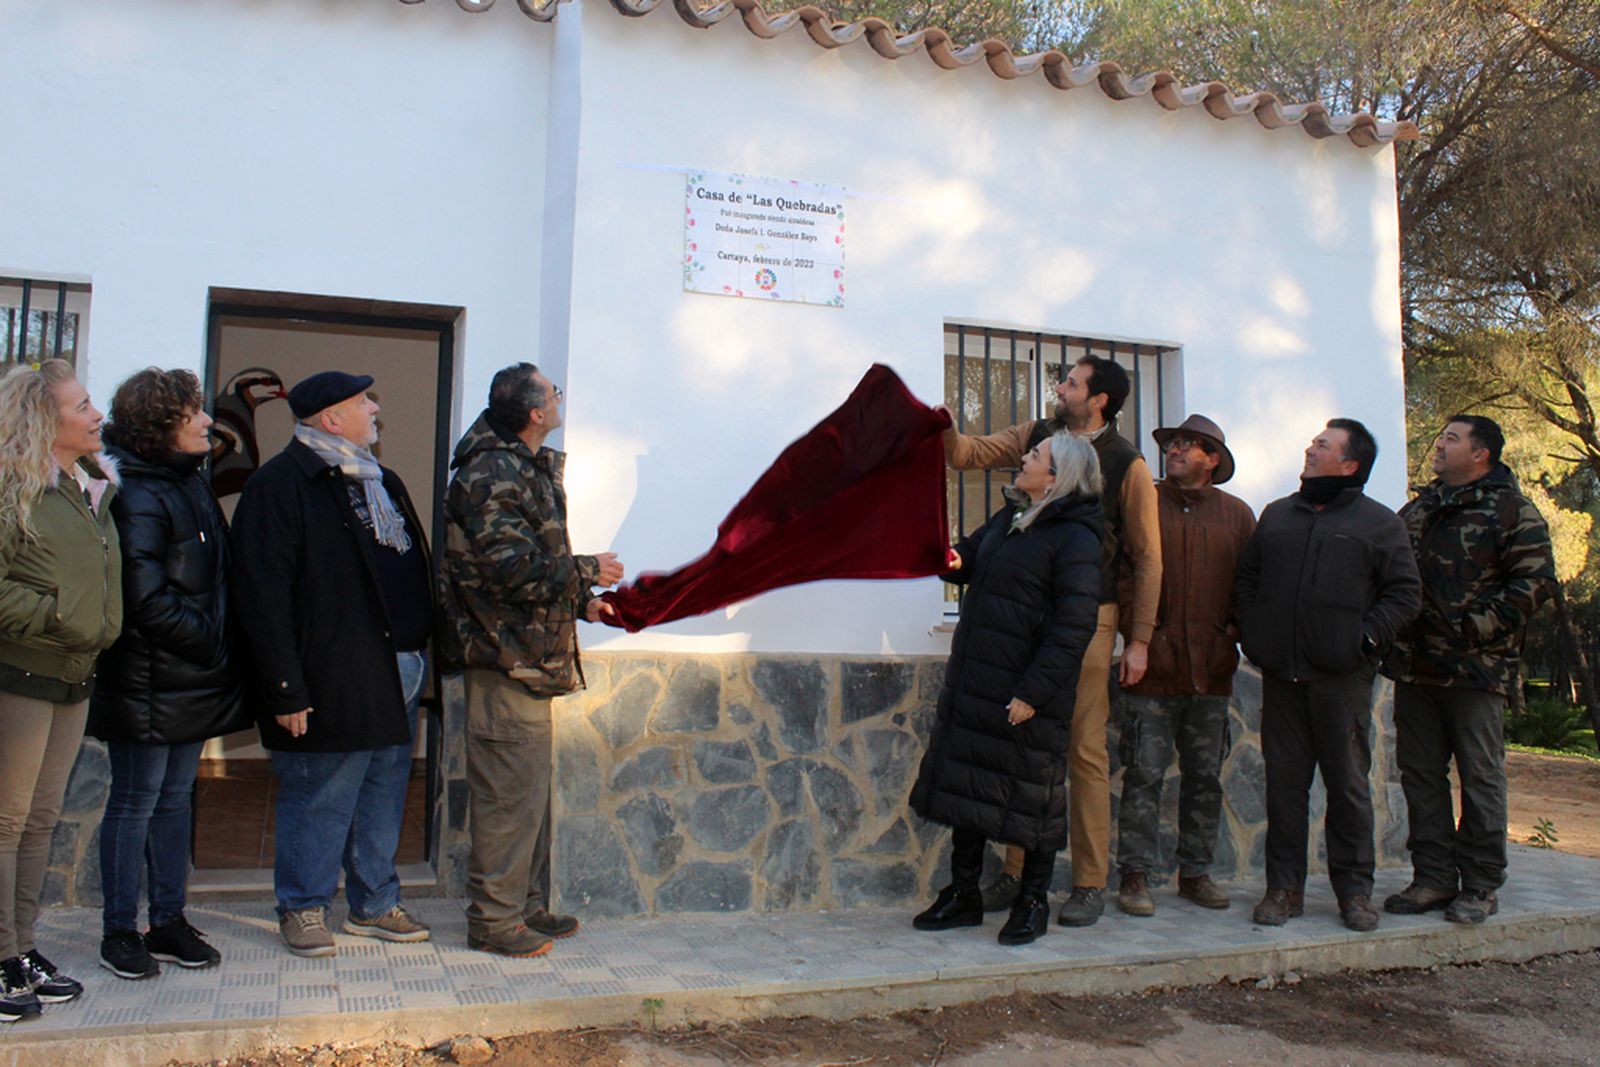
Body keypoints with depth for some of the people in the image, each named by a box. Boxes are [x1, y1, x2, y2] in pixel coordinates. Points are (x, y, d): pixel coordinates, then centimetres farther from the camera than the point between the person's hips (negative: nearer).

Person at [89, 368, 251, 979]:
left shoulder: (189, 482, 13)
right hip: (149, 683, -8)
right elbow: (147, 601, -20)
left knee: (175, 797, 14)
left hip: (192, 680, 8)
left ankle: (169, 922, 24)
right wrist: (213, 643, -14)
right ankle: (120, 932, 16)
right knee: (135, 802, 3)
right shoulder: (138, 497, -15)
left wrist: (220, 643, 7)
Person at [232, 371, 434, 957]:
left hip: (396, 675, 8)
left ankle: (376, 904, 27)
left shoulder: (381, 482, 18)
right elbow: (263, 595, -14)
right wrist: (285, 688, -18)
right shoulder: (280, 485, -9)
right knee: (319, 798, 4)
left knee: (384, 796, 14)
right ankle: (302, 909, 21)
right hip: (331, 682, -8)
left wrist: (418, 656, 15)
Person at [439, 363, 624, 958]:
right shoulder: (490, 474, -15)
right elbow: (512, 568, -23)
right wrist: (587, 572, -15)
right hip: (506, 659, -11)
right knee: (508, 791, -4)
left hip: (529, 658, 11)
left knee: (532, 789, 16)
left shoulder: (528, 470, 18)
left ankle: (528, 906, 26)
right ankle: (493, 919, 7)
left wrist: (581, 602, 16)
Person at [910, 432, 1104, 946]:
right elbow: (967, 561, 23)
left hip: (1027, 693, -8)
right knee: (965, 784, 13)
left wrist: (1033, 692, -21)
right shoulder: (1007, 519, 12)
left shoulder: (1075, 538, -13)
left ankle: (1033, 902, 22)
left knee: (1031, 796, 5)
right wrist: (950, 559, -2)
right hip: (973, 682, 8)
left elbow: (1074, 627, -18)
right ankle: (963, 895, 26)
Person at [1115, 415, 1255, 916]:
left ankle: (1195, 871, 23)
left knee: (1206, 777, 11)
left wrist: (1233, 633, -1)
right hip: (1153, 668, -3)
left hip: (1211, 670, 3)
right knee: (1144, 775, -2)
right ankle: (1135, 875, 7)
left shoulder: (1237, 514, 10)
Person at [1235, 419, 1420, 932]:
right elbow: (1246, 578, 19)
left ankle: (1355, 889, 16)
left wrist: (1366, 638, -10)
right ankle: (1284, 888, 15)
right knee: (1283, 783, 6)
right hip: (1281, 676, 4)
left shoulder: (1380, 523, 4)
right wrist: (1253, 635, 7)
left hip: (1343, 678, -3)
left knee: (1349, 784, 4)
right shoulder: (1277, 516, 16)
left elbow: (1404, 592, 1)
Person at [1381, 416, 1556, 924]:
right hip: (1414, 668, 6)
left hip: (1476, 671, -6)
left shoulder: (1512, 510, -2)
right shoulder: (1417, 510, 17)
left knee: (1480, 777, 1)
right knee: (1420, 774, 8)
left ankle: (1481, 885, 11)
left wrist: (1478, 627, -15)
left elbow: (1536, 580, -10)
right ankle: (1433, 877, 18)